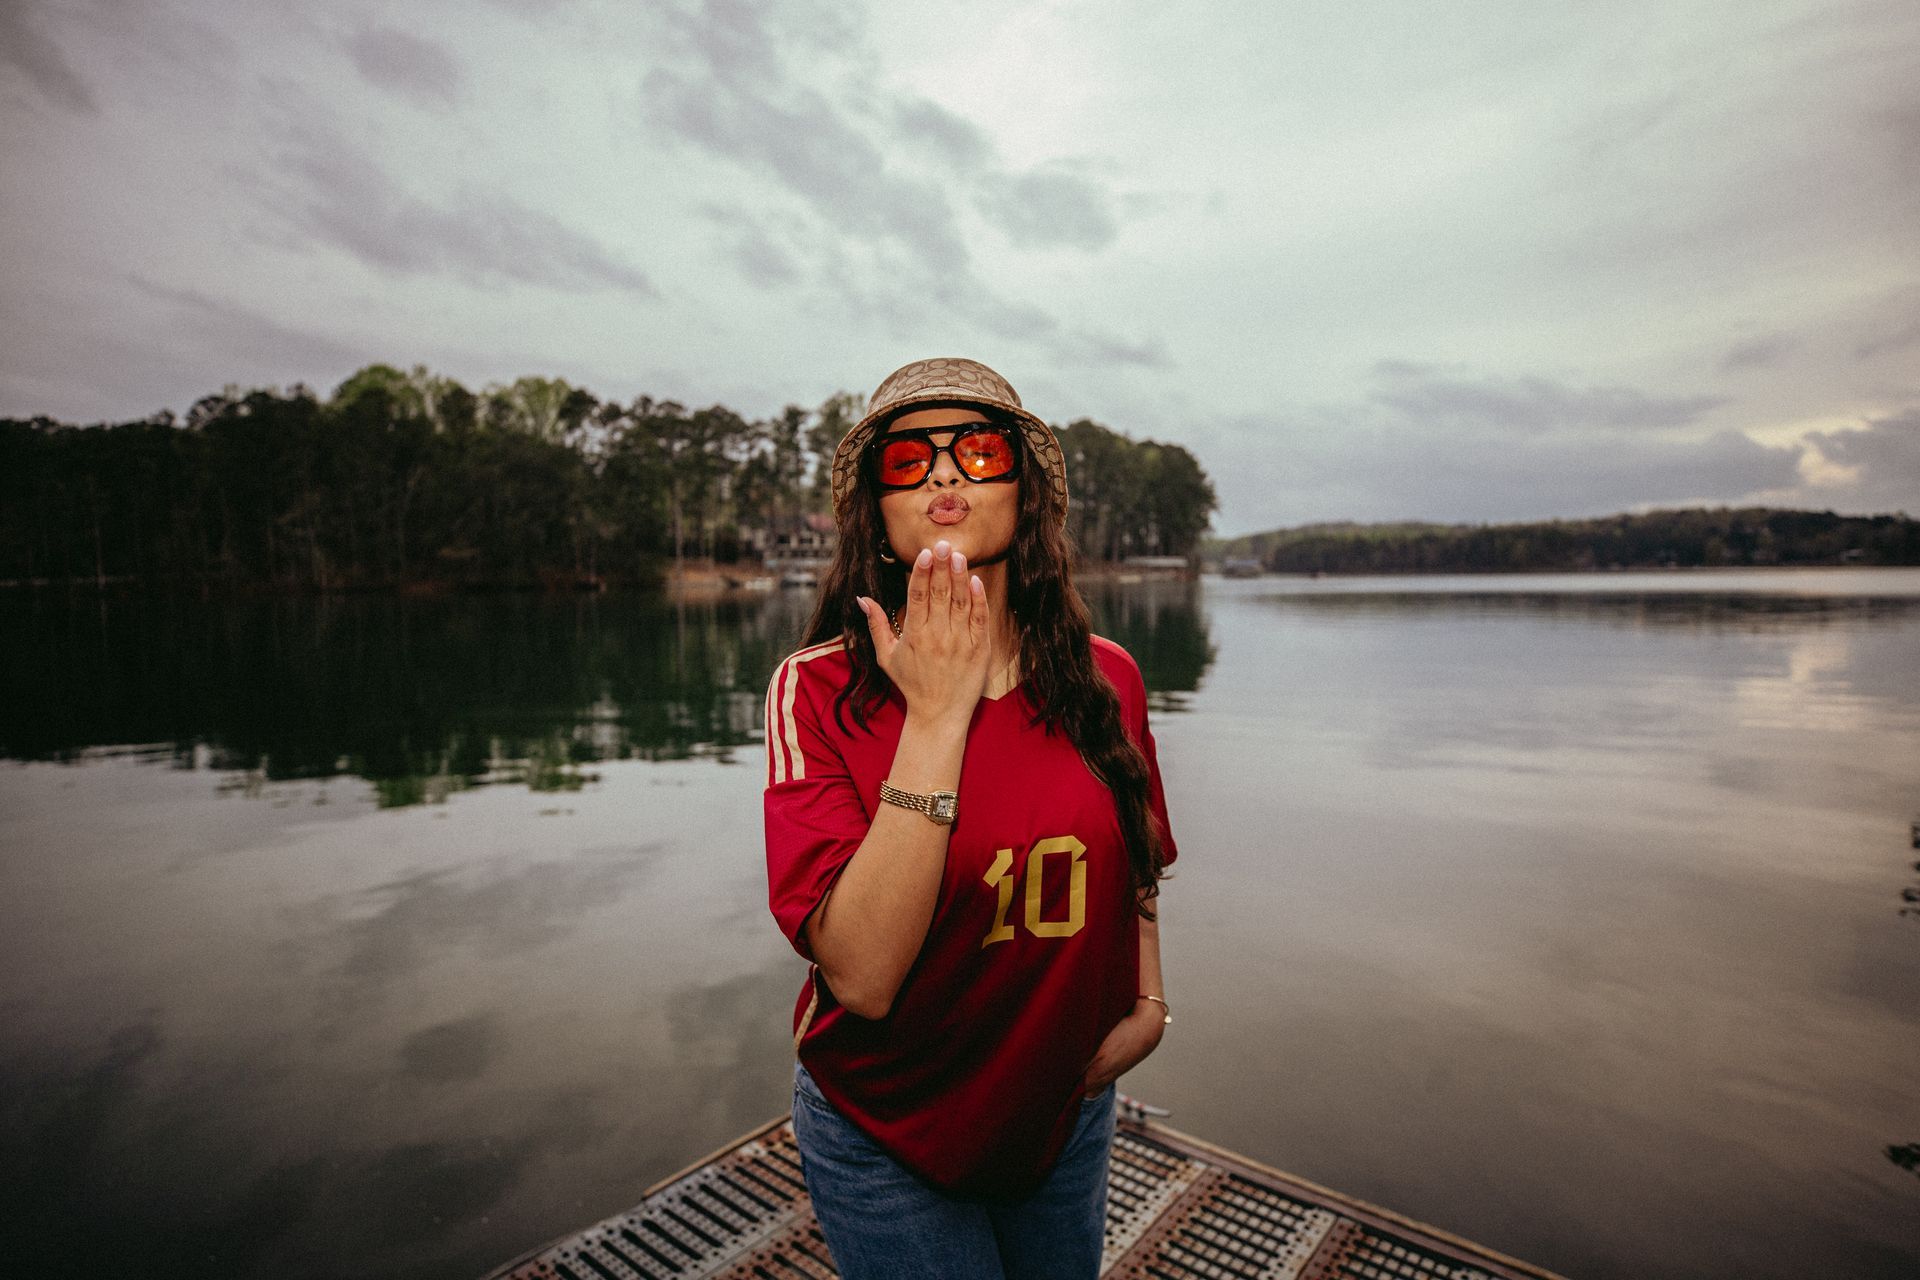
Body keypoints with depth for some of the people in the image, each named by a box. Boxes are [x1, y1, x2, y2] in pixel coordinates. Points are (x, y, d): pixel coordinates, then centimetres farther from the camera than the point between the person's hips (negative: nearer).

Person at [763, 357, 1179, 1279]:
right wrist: (936, 713, -31)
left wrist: (1148, 1005, -4)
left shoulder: (1106, 678, -8)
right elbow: (864, 976, -29)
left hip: (1066, 1115, 4)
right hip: (884, 1139, -3)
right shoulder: (817, 691, -20)